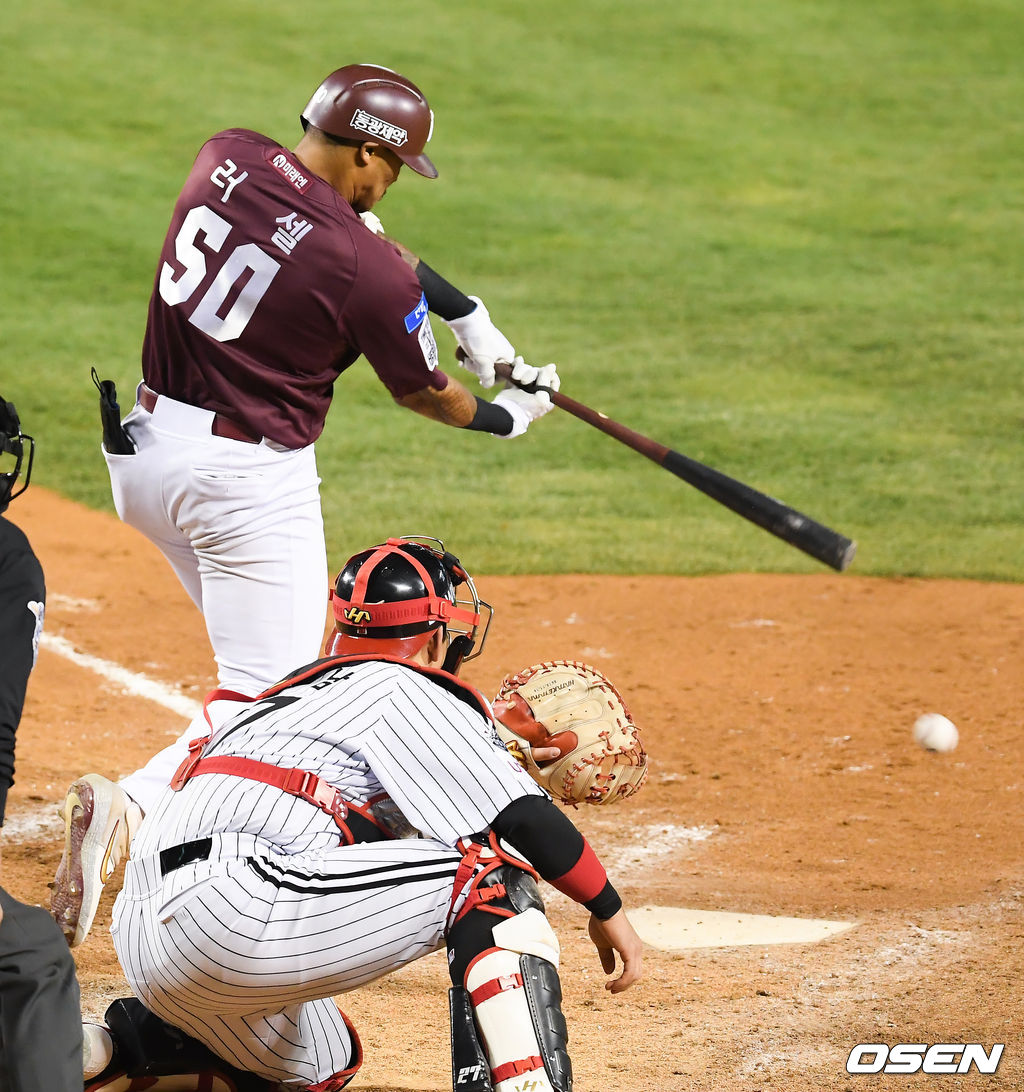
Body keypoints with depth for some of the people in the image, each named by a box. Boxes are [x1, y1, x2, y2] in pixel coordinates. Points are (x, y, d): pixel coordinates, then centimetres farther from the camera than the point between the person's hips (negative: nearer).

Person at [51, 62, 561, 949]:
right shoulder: (371, 276, -17)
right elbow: (424, 394, 2)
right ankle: (129, 806, -26)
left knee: (268, 656, 23)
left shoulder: (228, 159, 0)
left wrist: (466, 311, 18)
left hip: (146, 447, 8)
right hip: (249, 478, -8)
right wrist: (505, 418, 23)